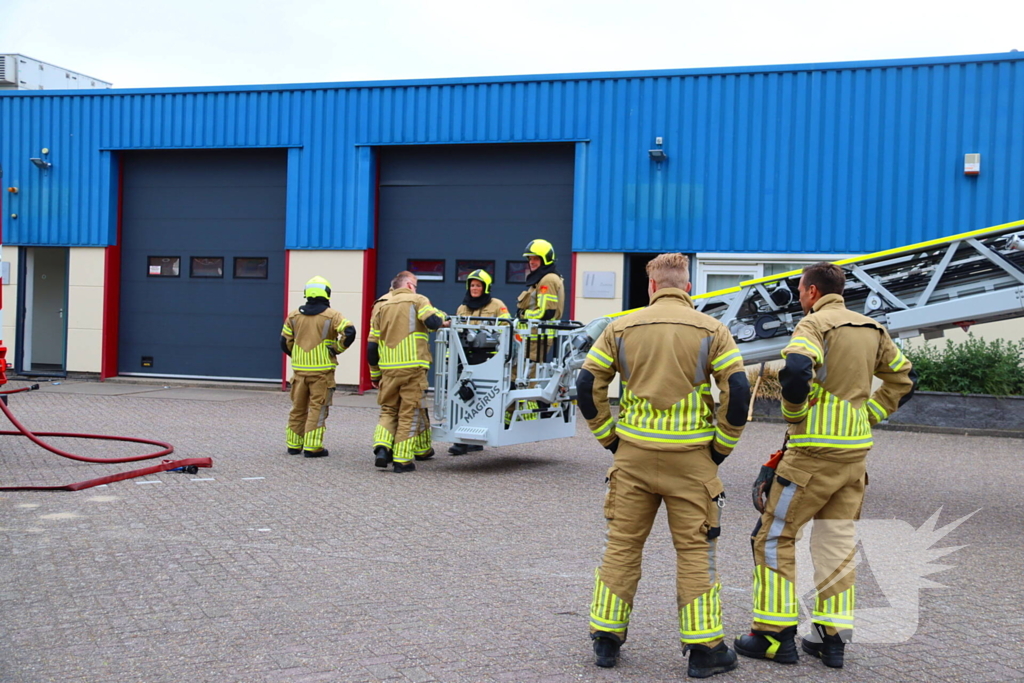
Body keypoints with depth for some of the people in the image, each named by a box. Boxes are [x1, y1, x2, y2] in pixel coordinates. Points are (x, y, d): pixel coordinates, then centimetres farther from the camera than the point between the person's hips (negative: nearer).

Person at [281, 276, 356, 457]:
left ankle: (294, 444, 20)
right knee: (318, 408, 0)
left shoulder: (294, 316, 6)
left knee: (298, 408, 14)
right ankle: (312, 447, -3)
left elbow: (285, 342, 9)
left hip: (299, 369, 4)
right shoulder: (331, 315, -6)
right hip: (322, 370, -4)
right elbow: (349, 332, -19)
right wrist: (336, 349, -7)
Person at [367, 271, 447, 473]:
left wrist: (375, 374, 21)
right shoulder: (418, 301, 2)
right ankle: (402, 460, 4)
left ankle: (381, 448, -3)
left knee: (388, 410, 16)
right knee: (409, 414, 4)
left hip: (389, 369, 4)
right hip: (413, 367, -4)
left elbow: (372, 346, 13)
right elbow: (433, 322, -17)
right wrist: (442, 317, 7)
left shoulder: (382, 307, 15)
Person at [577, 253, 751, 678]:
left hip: (633, 456, 2)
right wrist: (722, 445, 4)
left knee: (622, 545, 11)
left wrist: (610, 438, 11)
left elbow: (588, 386, 3)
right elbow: (737, 390, -7)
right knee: (694, 551, 6)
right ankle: (704, 649, 10)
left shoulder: (622, 328, 4)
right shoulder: (710, 330, 0)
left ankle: (606, 639, 18)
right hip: (691, 459, -1)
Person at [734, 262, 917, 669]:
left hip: (814, 451, -7)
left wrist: (794, 413, -12)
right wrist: (867, 415, 16)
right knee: (836, 543, 14)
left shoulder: (815, 323, -11)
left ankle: (775, 636, 6)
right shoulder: (872, 329, 13)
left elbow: (796, 368, -29)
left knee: (774, 536, 3)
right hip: (855, 451, 8)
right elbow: (903, 379, 21)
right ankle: (833, 638, 17)